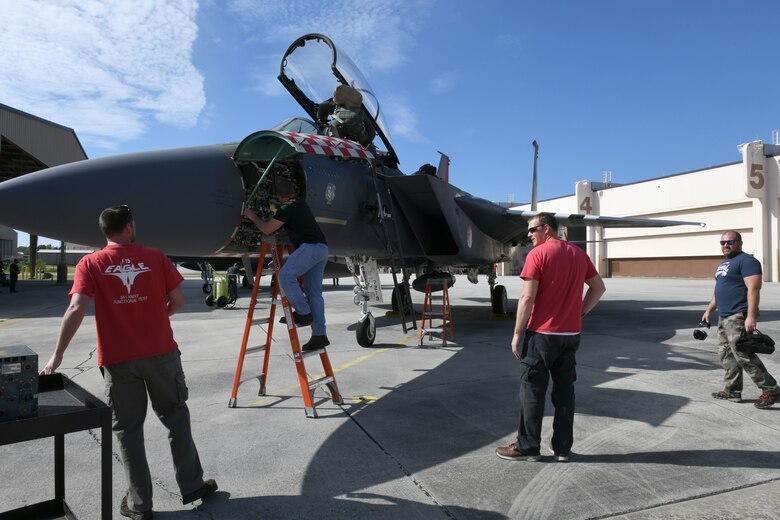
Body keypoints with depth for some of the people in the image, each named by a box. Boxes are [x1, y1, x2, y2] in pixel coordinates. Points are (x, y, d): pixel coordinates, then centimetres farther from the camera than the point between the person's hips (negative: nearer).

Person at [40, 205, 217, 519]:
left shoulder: (90, 264, -2)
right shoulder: (156, 257, -1)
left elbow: (77, 310, -13)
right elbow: (178, 301, 0)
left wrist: (58, 354, -7)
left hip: (118, 360, 0)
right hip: (161, 353, 0)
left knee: (127, 429, 13)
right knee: (176, 418, 16)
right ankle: (192, 486, 25)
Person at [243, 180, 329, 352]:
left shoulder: (288, 208, -4)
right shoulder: (301, 204, 24)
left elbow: (267, 229, -3)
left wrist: (253, 217, 14)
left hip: (310, 246, -9)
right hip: (322, 248, 9)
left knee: (286, 275, -15)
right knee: (314, 292, 5)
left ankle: (303, 312, -9)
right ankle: (319, 335, 3)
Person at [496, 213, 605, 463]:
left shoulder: (537, 254, -11)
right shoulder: (579, 254, 9)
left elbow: (527, 298, -15)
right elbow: (599, 287, 16)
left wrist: (517, 334, -9)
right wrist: (580, 312, 14)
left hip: (541, 333, -6)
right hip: (571, 334, 6)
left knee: (532, 390, 4)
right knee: (564, 389, 12)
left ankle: (527, 446, 12)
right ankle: (562, 447, 20)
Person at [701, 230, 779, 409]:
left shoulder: (747, 261, -10)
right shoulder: (724, 264, 20)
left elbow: (753, 289, -19)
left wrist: (751, 316, -25)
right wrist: (709, 310, 24)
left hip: (739, 317, -10)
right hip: (724, 317, 10)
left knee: (743, 355, -11)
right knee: (726, 355, 11)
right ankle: (732, 391, 18)